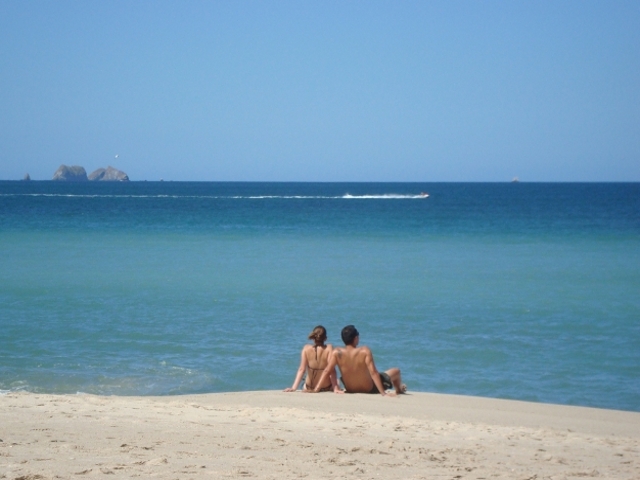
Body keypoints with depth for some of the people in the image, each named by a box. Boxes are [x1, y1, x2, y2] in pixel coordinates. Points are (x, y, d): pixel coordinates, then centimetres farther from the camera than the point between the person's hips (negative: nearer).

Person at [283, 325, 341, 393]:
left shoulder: (306, 349, -12)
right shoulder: (329, 348, -17)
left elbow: (301, 369, -16)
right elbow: (331, 370, -23)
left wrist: (294, 387, -16)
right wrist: (335, 388, -24)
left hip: (309, 388, 2)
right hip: (327, 388, -2)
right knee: (335, 380, 37)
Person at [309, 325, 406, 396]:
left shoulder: (337, 353, -21)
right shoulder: (365, 351, -29)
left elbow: (327, 371, -23)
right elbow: (373, 373, -31)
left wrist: (316, 389, -18)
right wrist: (383, 393, -29)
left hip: (350, 389, 4)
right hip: (370, 389, -4)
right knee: (396, 371, 19)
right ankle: (399, 390, 54)